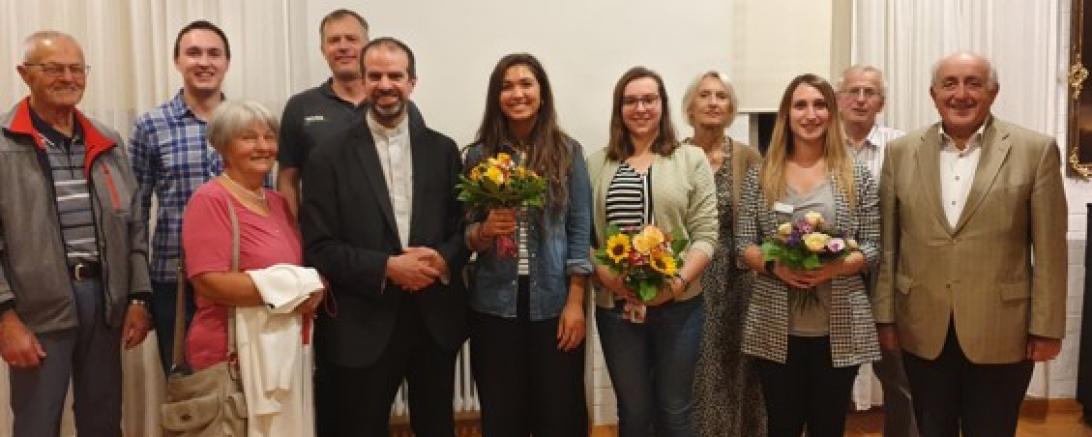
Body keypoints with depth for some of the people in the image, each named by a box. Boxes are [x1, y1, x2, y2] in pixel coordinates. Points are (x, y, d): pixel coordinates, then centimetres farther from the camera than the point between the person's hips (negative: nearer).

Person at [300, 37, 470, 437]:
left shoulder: (443, 150, 6)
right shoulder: (330, 157, -3)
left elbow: (465, 226, 7)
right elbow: (318, 248, -7)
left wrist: (443, 259, -14)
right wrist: (387, 267, -18)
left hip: (436, 320, 3)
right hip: (364, 327, -2)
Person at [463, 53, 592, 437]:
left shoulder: (568, 152, 1)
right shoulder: (479, 155, 3)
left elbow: (580, 230, -1)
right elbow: (464, 232, 5)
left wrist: (575, 302, -6)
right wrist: (484, 230, -18)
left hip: (553, 304, -1)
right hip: (494, 306, 1)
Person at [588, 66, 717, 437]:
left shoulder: (691, 160, 2)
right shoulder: (597, 164, 6)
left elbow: (705, 235, -3)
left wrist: (678, 281, -17)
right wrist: (603, 273, -14)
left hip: (678, 304, -1)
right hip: (615, 306, 1)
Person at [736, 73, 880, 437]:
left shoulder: (857, 177, 2)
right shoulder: (761, 176, 3)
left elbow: (873, 248, 1)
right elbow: (743, 244, 2)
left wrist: (835, 267, -19)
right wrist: (775, 265, -18)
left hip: (838, 330, 0)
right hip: (776, 329, 0)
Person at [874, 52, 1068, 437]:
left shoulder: (1036, 150, -3)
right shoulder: (901, 151, 2)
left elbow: (1049, 251, -3)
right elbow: (888, 245, 4)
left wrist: (1046, 328, -5)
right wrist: (885, 316, 3)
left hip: (1001, 333, -2)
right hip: (923, 331, 2)